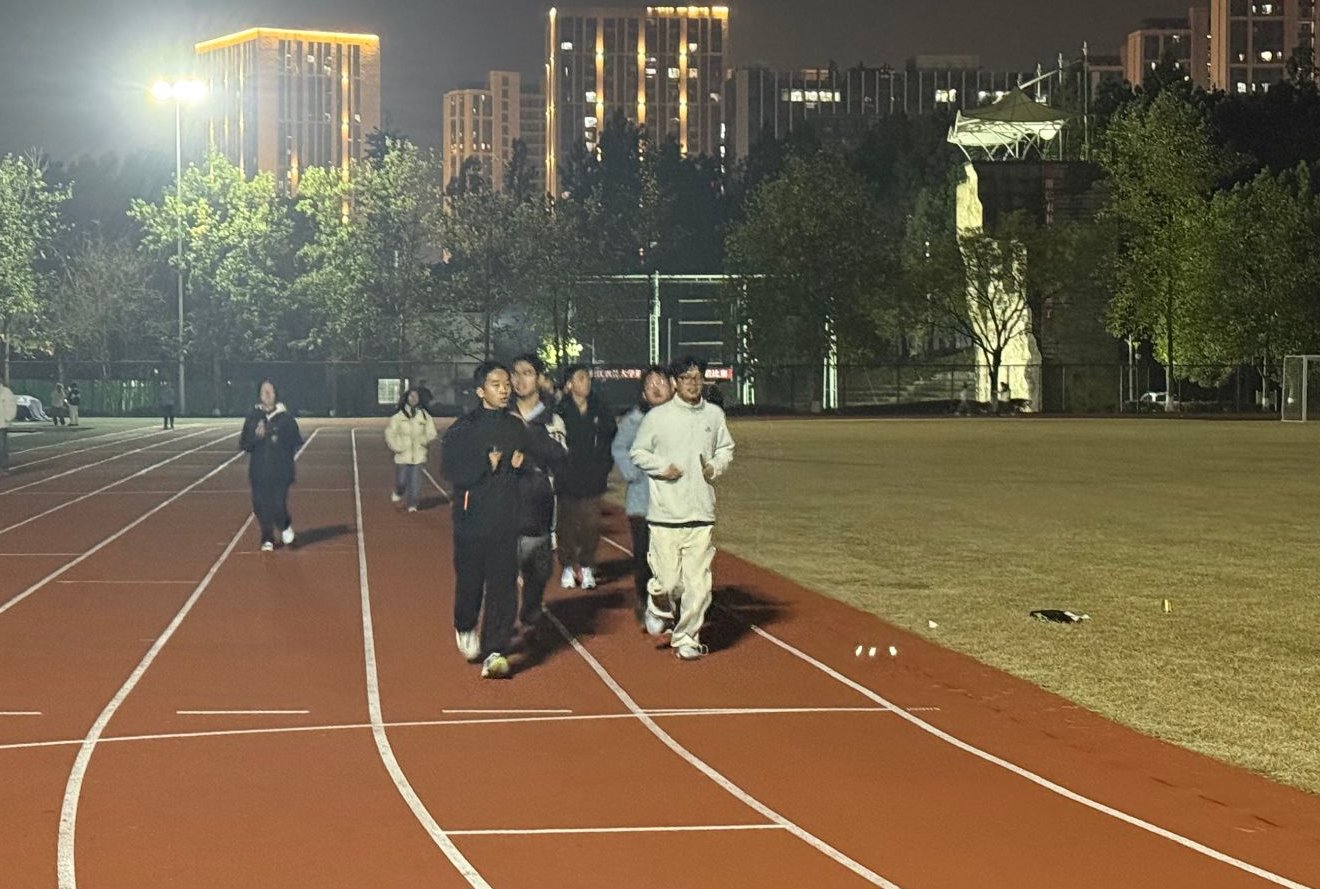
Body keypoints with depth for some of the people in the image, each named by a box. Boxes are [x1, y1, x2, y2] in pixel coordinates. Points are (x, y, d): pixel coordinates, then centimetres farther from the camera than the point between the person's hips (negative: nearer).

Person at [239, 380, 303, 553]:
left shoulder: (285, 417, 1)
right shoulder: (253, 417, 5)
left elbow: (297, 441, 3)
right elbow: (243, 444, 5)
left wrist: (281, 441, -13)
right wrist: (256, 436, -13)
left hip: (280, 471, -2)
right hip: (259, 471, 2)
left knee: (278, 504, -9)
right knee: (261, 506, 1)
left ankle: (285, 527, 23)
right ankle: (267, 540, 18)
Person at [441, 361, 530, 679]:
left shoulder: (517, 428, 11)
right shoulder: (463, 429, -3)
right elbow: (451, 470, -12)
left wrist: (520, 465, 0)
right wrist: (487, 464, -18)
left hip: (507, 520, 3)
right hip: (471, 519, -3)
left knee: (504, 585, -5)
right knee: (470, 581, 7)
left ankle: (494, 653, -5)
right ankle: (465, 629, 37)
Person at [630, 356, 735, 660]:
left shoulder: (714, 415, 7)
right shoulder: (657, 416, -2)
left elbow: (726, 448, 22)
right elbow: (637, 452, 7)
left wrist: (716, 466, 3)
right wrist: (662, 467, -8)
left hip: (702, 512, 3)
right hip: (665, 513, -3)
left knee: (698, 583, -1)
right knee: (668, 581, -4)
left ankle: (686, 638, 14)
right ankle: (659, 604, 30)